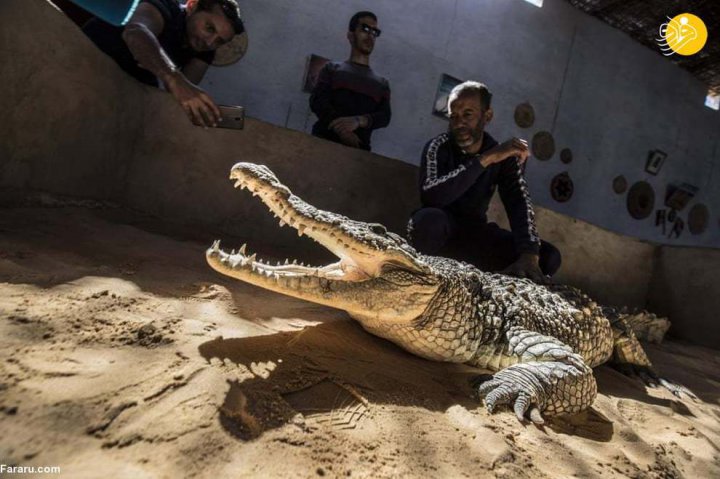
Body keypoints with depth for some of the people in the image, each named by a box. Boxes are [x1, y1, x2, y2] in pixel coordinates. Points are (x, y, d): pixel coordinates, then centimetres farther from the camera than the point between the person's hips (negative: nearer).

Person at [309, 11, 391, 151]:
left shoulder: (382, 83, 21)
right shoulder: (332, 69, 18)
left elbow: (384, 117, 5)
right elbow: (317, 100, 1)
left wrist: (359, 121, -17)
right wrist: (341, 129, -16)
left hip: (358, 148, 1)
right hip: (324, 140, -1)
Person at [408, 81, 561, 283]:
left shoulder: (505, 157, -3)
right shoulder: (438, 147, -13)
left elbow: (519, 204, -16)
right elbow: (429, 195, -32)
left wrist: (529, 255, -34)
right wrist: (485, 159, -35)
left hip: (475, 232, 4)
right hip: (441, 230, -3)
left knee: (549, 256, -12)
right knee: (429, 219, -39)